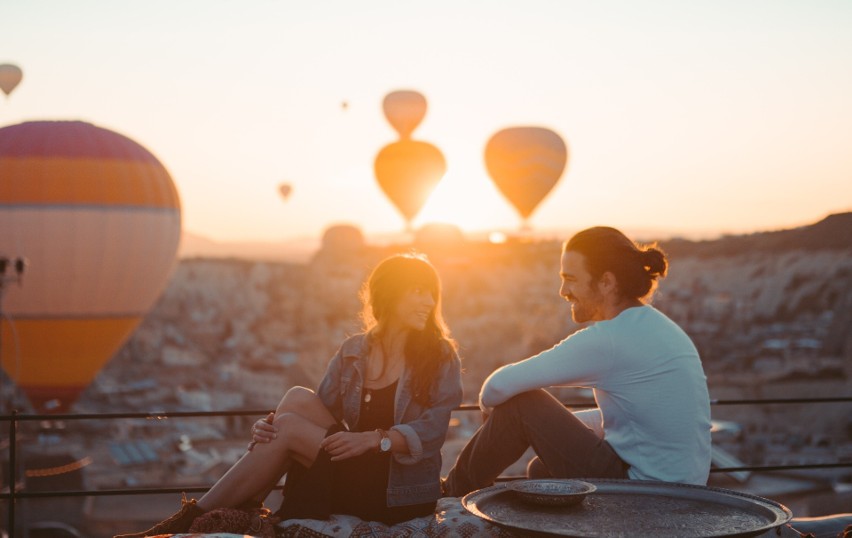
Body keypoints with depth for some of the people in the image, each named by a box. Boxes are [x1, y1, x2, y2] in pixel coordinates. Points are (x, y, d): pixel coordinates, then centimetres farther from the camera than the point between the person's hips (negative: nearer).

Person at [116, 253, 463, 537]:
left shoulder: (441, 357, -3)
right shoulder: (353, 352, 7)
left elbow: (430, 431, -14)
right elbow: (317, 414, 3)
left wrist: (373, 438, -27)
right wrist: (268, 426, -16)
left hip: (402, 492, -4)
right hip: (347, 480, 4)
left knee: (290, 428, -19)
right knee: (298, 399, -18)